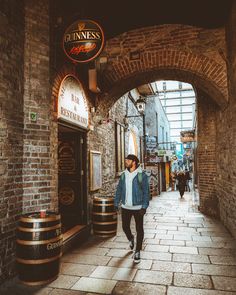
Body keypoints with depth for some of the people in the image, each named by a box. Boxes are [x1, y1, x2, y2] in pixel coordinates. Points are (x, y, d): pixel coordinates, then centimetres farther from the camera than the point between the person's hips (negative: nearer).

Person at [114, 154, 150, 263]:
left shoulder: (142, 175, -9)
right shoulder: (123, 175, 4)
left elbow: (146, 192, -11)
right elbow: (119, 190, 9)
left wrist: (144, 207, -16)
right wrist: (116, 203, 5)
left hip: (138, 207, -4)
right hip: (125, 207, 4)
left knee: (139, 229, 5)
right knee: (125, 227, 14)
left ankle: (137, 252, 22)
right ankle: (131, 239, 46)